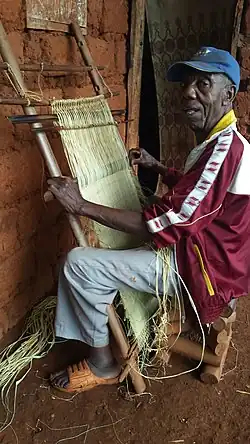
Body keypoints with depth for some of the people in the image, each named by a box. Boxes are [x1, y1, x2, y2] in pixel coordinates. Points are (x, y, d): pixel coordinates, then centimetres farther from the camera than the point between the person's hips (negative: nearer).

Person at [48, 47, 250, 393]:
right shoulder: (218, 142, 8)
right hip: (199, 252, 11)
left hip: (201, 271, -11)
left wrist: (82, 206, -26)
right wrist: (156, 167, 15)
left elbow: (162, 226, -30)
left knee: (79, 263, -17)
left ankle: (103, 364, 4)